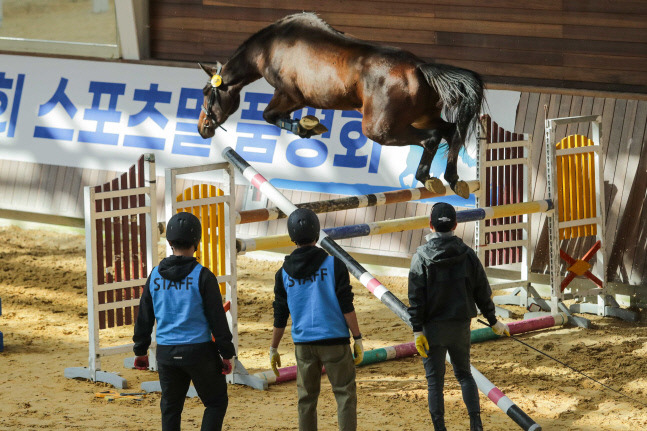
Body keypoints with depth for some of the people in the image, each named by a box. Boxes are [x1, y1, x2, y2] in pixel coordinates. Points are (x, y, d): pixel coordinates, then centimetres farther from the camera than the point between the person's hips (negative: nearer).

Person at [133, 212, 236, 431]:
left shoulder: (155, 276, 3)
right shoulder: (202, 276, -9)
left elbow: (144, 316, 10)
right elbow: (217, 318, -9)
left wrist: (140, 351, 20)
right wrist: (227, 353, -1)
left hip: (167, 353, 4)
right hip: (199, 351, -4)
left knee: (170, 408, 13)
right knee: (216, 402, 10)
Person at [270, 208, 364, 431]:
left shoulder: (284, 274, 2)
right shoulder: (333, 265, -6)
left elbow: (280, 316, 6)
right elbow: (347, 306, -9)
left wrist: (273, 349, 16)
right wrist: (358, 339, -3)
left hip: (303, 344, 3)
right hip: (335, 340, -3)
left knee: (306, 399, 10)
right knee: (345, 393, 3)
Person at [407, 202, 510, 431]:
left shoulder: (421, 256, -9)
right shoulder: (467, 254, -2)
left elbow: (416, 297, -14)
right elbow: (482, 292, 4)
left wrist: (417, 330, -13)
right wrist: (493, 321, 16)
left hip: (433, 327, -3)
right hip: (461, 326, 3)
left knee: (434, 380, 3)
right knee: (464, 374, 18)